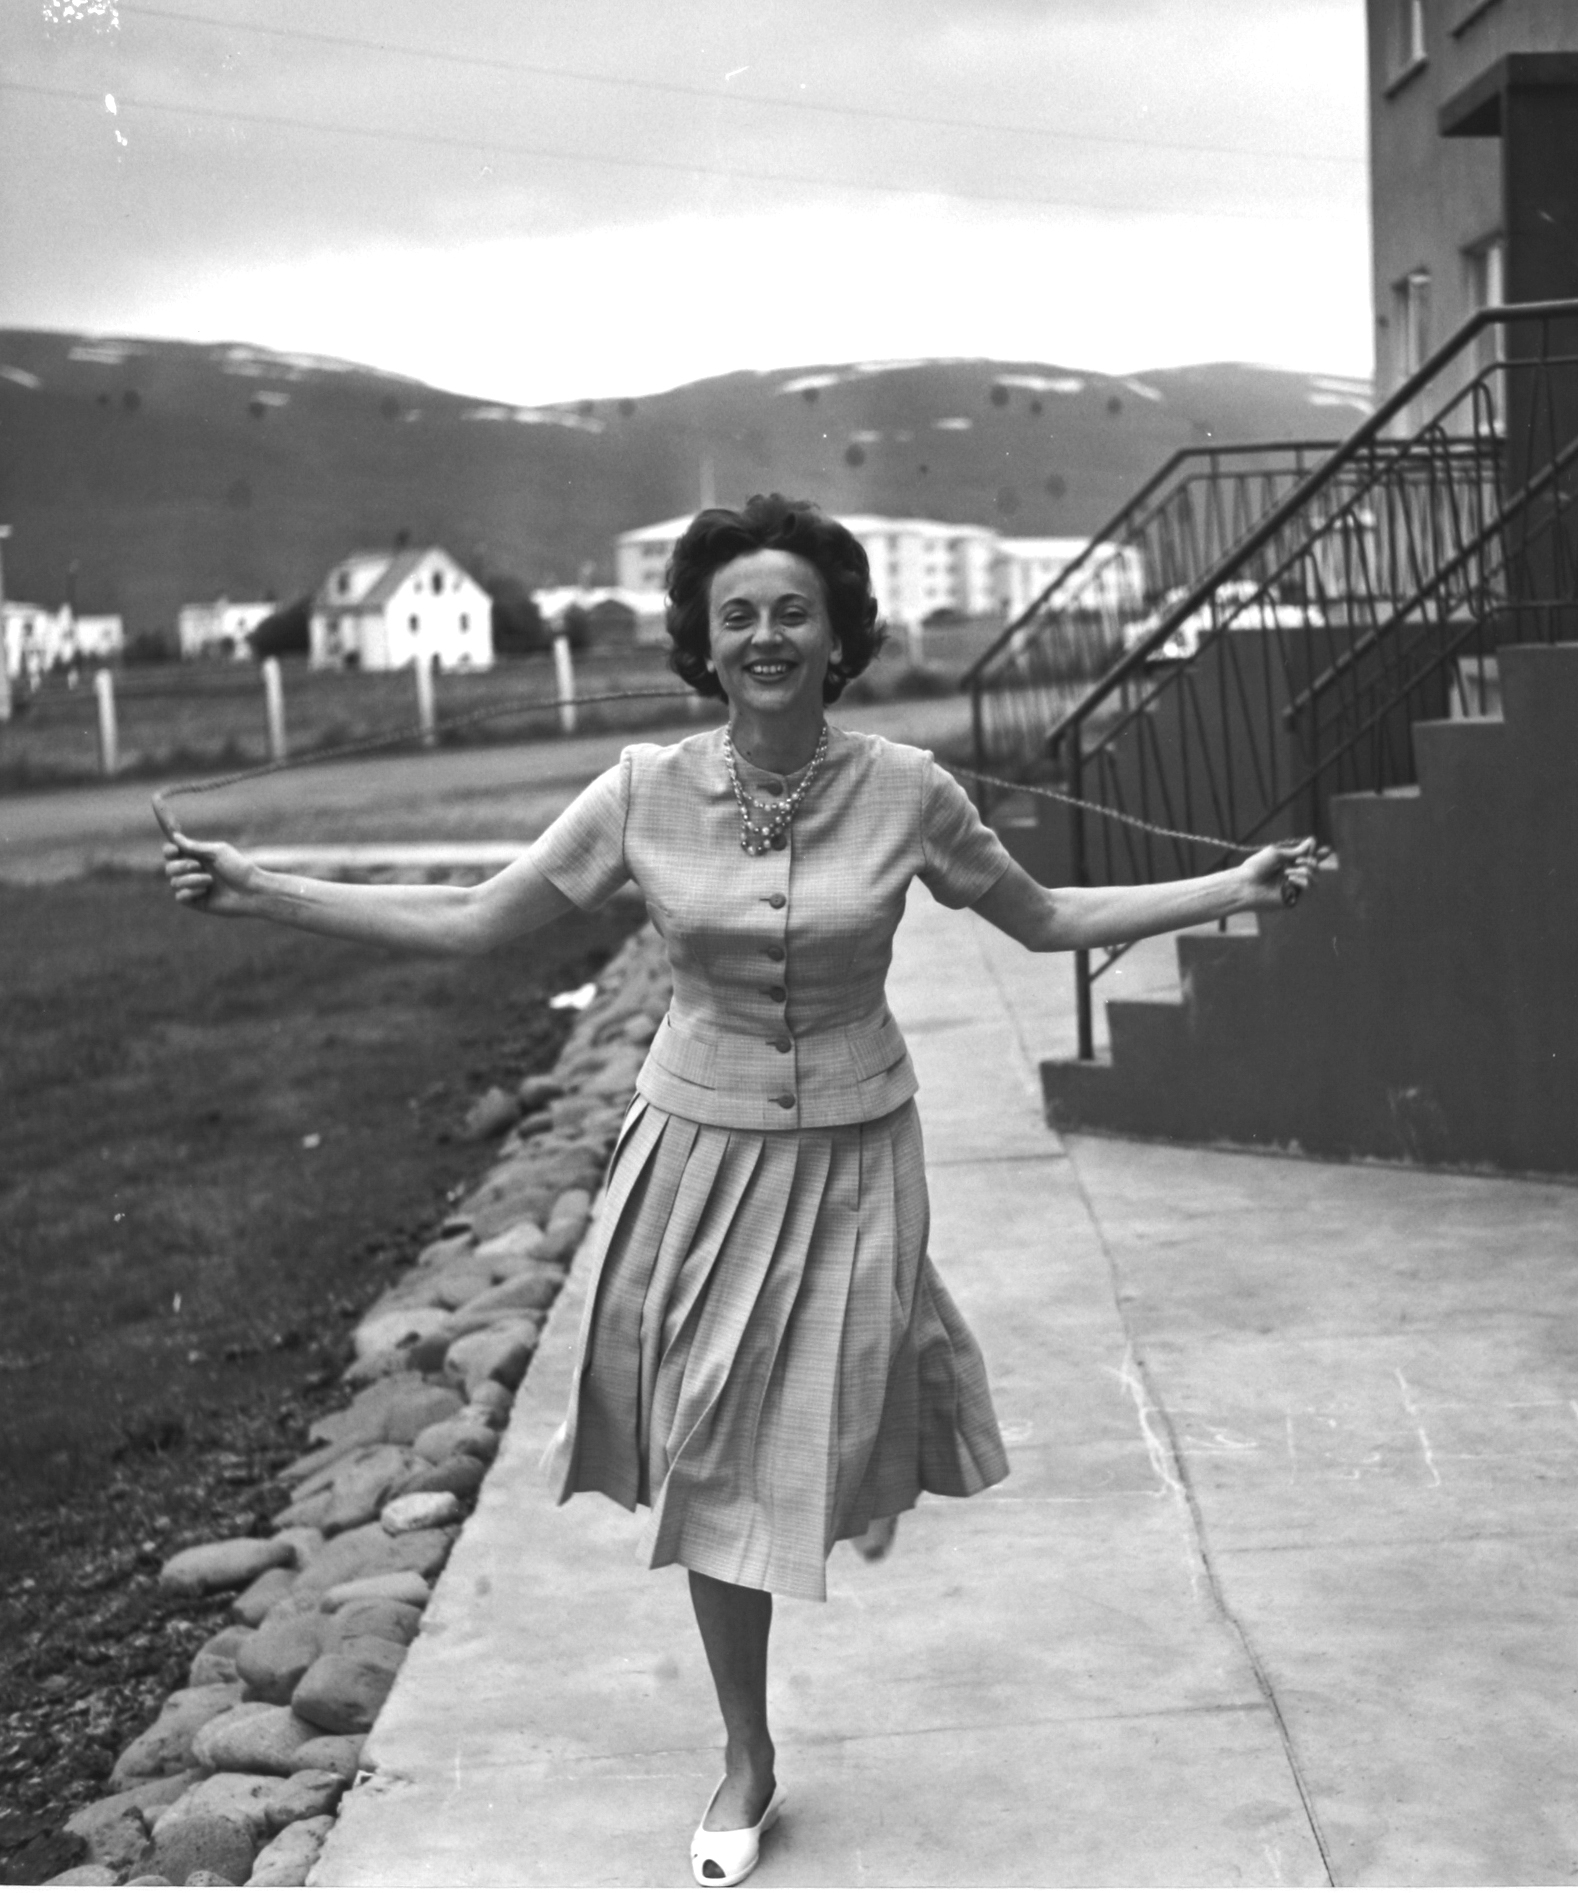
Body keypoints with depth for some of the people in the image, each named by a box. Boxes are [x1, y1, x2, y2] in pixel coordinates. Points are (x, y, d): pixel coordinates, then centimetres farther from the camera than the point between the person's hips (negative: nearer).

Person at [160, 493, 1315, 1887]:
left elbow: (1048, 919, 4)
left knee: (828, 1446, 4)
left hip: (851, 1157, -1)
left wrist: (1237, 887, -3)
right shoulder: (647, 793, -9)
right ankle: (747, 1762, 29)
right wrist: (260, 893, -6)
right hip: (702, 1148, 1)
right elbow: (471, 923, -2)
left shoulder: (904, 790, -10)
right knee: (709, 1464, 9)